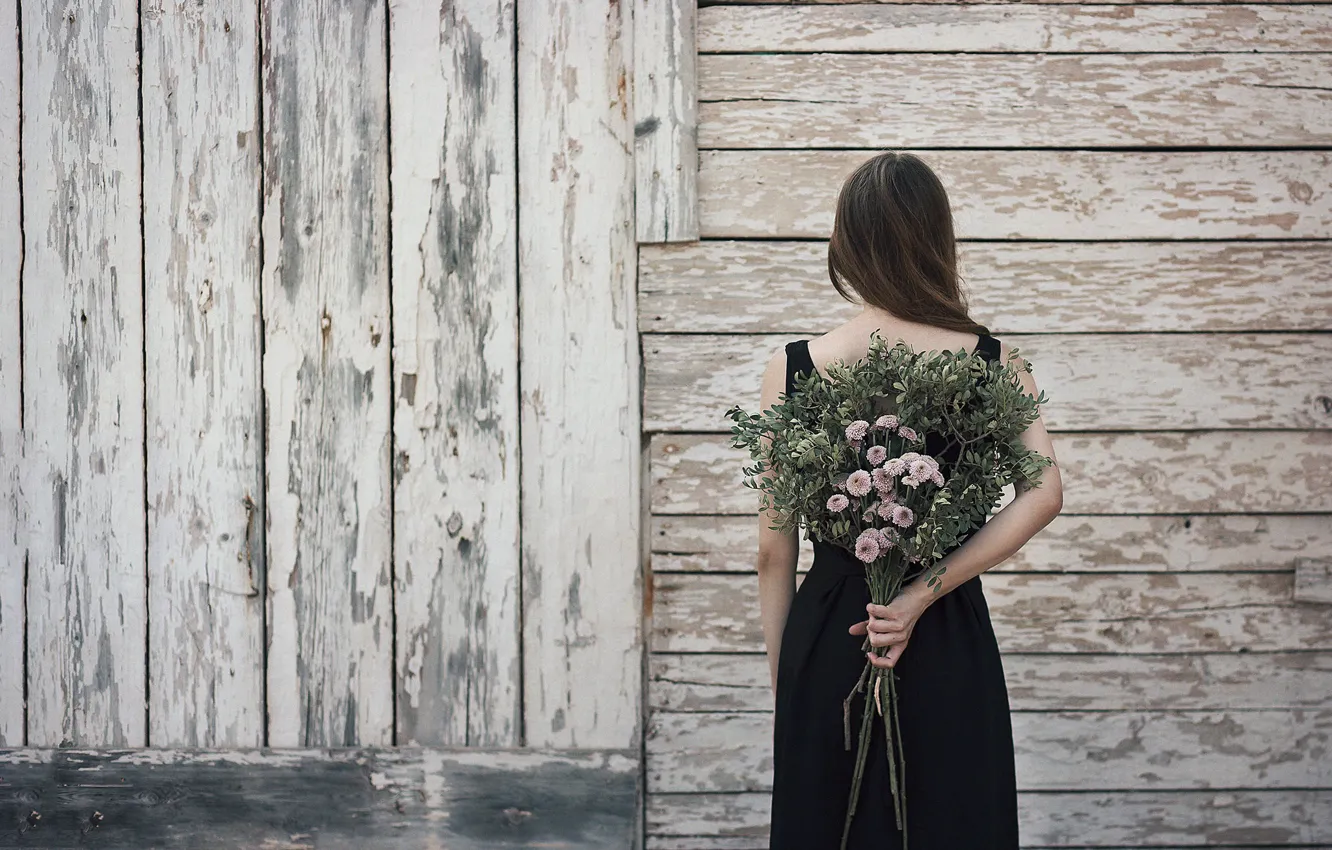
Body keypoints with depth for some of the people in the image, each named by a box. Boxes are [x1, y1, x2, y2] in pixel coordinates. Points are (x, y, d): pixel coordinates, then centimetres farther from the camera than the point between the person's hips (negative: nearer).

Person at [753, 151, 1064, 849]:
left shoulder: (792, 370, -6)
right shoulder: (989, 361, -5)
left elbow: (774, 550, -3)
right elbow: (1044, 491, -19)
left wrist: (781, 682, 7)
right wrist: (925, 594, -19)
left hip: (827, 643, 0)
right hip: (952, 647, 0)